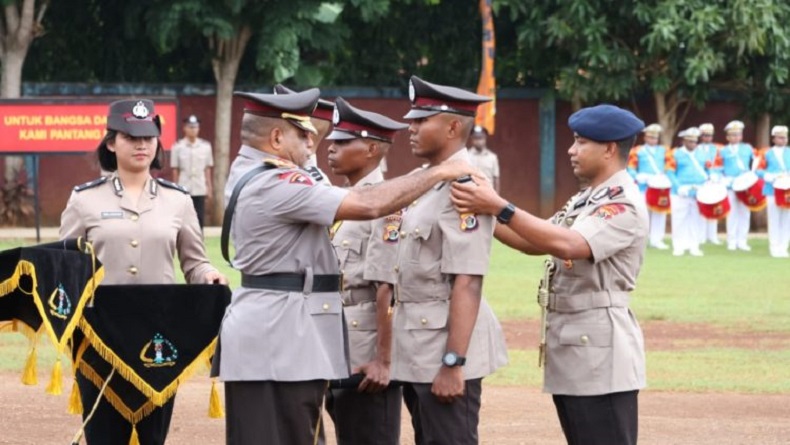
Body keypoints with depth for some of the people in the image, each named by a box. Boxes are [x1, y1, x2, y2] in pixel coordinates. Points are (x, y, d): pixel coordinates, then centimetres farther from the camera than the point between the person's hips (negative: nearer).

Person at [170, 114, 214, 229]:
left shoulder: (205, 146, 4)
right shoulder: (178, 146, -2)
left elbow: (208, 169, 8)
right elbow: (175, 170, 1)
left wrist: (209, 187, 6)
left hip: (200, 189, 2)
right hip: (184, 189, -2)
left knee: (200, 219, 2)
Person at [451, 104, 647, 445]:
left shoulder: (624, 204, -14)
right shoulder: (583, 201, 18)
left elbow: (567, 244, -27)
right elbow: (536, 244, 16)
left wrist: (499, 208, -28)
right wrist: (484, 215, 4)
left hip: (600, 351, -10)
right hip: (570, 349, 10)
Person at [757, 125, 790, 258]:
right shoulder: (768, 154, 4)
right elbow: (760, 171, 0)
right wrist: (772, 177, -15)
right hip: (773, 190, -2)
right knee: (774, 220, -1)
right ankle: (775, 248, 2)